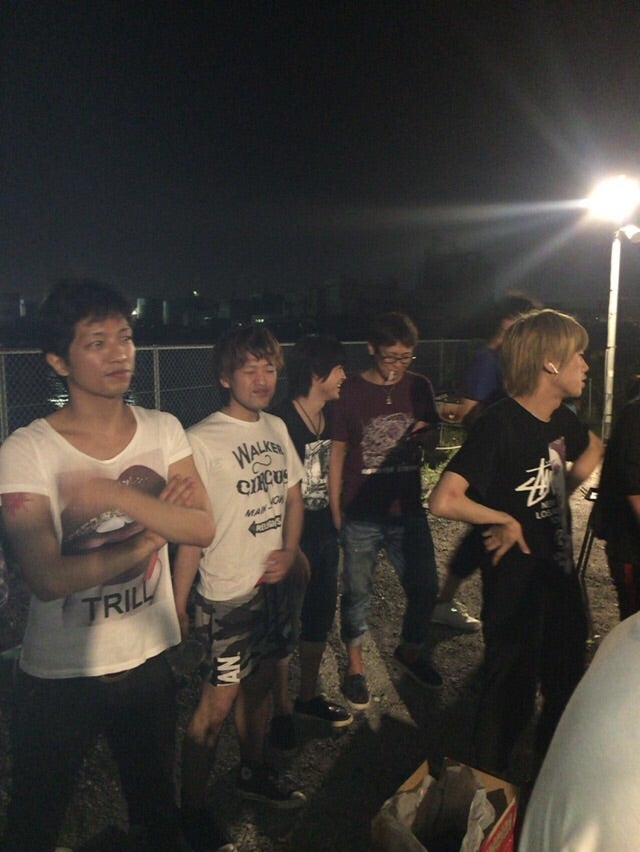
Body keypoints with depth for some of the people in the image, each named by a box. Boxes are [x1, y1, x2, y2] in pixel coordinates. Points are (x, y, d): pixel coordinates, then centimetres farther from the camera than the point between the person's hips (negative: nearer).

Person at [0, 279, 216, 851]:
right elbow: (48, 579, -23)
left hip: (149, 660, 3)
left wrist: (116, 494, -29)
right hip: (59, 675, -3)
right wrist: (154, 525, -16)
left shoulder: (164, 431, -6)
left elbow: (203, 529, -15)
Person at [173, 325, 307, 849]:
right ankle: (192, 807, 26)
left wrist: (289, 551, -1)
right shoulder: (202, 441, -17)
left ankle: (253, 773, 44)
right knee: (218, 704, 4)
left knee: (261, 682, 21)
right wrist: (179, 604, -15)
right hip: (228, 593, -6)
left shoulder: (276, 428, 4)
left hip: (274, 583, 7)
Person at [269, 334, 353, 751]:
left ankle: (309, 695, 39)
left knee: (320, 619, 19)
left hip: (324, 535, 7)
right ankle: (282, 711, 27)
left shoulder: (330, 416, 4)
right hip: (292, 538, -7)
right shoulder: (281, 421, -19)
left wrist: (336, 528, 15)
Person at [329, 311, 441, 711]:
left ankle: (410, 650, 38)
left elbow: (433, 432, 15)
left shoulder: (419, 386, 1)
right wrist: (335, 512, -5)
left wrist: (425, 432, -11)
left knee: (425, 587, 11)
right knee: (358, 592, 10)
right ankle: (355, 666, 31)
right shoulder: (351, 392, -8)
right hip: (361, 515, -3)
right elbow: (337, 454, -4)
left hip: (408, 510, 3)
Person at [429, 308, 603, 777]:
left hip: (561, 577, 8)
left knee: (567, 686, 24)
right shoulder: (500, 425, -25)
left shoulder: (561, 419, 0)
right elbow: (443, 501, -33)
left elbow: (593, 447, 24)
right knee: (511, 694, 11)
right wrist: (505, 519, -19)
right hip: (516, 585, -8)